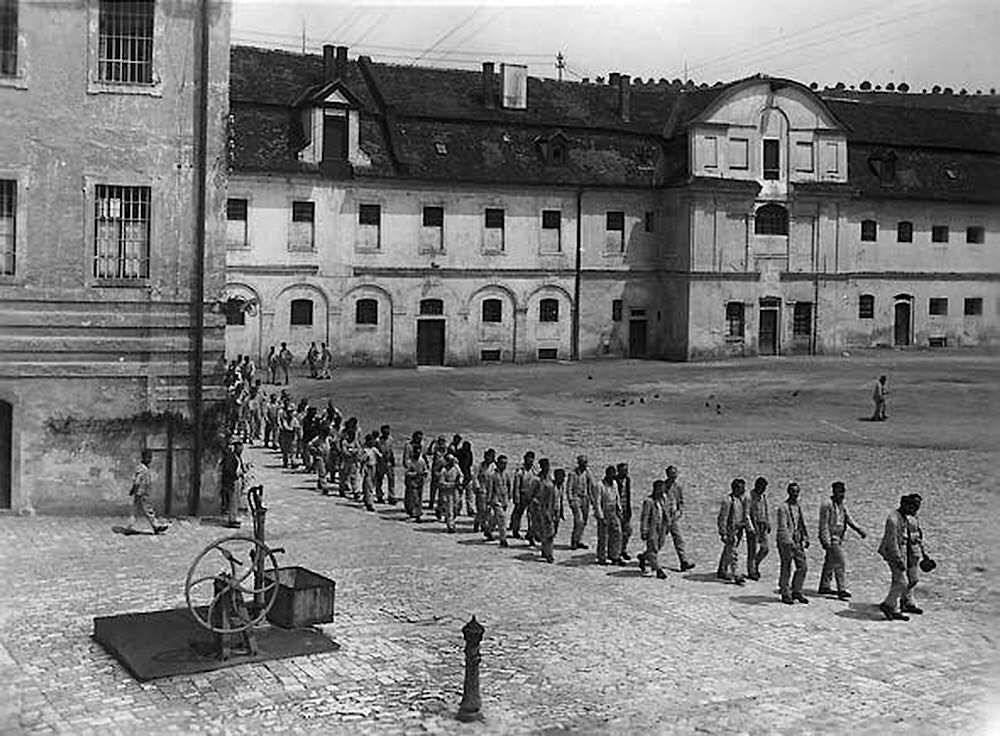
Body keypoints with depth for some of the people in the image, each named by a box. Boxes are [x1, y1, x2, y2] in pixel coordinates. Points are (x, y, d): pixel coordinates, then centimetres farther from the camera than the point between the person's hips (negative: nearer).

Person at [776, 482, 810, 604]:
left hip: (797, 542, 7)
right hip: (785, 542, -7)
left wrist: (805, 538, 13)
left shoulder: (798, 506, 12)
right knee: (786, 569, 0)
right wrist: (790, 543, -26)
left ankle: (796, 592, 17)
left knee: (803, 567, 5)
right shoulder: (783, 508, -12)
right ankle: (785, 594, 11)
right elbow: (782, 528, -19)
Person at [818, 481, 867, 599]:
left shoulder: (842, 506, 12)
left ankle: (824, 587, 25)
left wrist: (860, 531, -1)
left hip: (838, 538, 9)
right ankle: (842, 590, -13)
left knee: (830, 563, 16)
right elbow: (824, 525, -16)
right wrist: (826, 541, -19)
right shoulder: (827, 505, -15)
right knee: (840, 563, -13)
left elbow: (849, 520, 13)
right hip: (831, 538, -9)